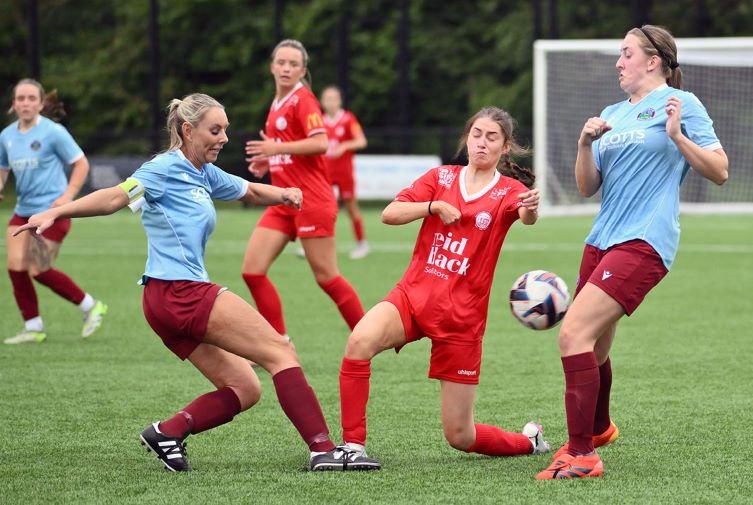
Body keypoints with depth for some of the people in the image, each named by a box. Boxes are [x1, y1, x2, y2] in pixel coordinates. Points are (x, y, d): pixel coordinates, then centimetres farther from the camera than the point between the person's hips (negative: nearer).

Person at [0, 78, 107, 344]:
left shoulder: (53, 132, -10)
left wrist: (68, 195, -15)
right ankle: (33, 328, 9)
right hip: (23, 211, 6)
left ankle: (90, 306, 10)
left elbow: (81, 164, -5)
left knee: (38, 270, -10)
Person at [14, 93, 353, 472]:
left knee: (244, 389, 7)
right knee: (280, 351, -9)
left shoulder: (205, 175, 19)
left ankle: (167, 433, -4)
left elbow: (250, 191, 33)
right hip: (181, 291, -10)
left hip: (171, 299, 10)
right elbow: (114, 198, -19)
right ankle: (323, 449, -14)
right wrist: (55, 213, -32)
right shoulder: (166, 168, -7)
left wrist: (283, 194, 10)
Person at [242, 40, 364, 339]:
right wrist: (268, 161, 10)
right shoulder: (277, 104, 16)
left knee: (325, 276, -4)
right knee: (252, 270, -1)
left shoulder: (302, 100, -8)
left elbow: (320, 143, -21)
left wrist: (277, 148, -20)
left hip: (311, 200, -8)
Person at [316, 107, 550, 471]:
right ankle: (351, 447, -25)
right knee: (360, 340, -32)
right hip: (413, 294, 2)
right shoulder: (442, 177, 7)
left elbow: (526, 216, -26)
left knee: (460, 436, 1)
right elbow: (389, 214, -2)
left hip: (461, 317, -2)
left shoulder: (509, 191, -1)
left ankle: (528, 441, 32)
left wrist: (530, 209, -50)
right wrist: (435, 206, -18)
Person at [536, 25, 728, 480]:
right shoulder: (613, 114, 19)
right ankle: (597, 429, 45)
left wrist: (677, 136, -17)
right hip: (604, 239, 8)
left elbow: (719, 172, -4)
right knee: (592, 347, 17)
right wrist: (586, 144, -2)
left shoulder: (681, 104, 0)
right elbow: (588, 187, 16)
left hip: (644, 242, -8)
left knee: (574, 334, -20)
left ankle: (582, 455, -17)